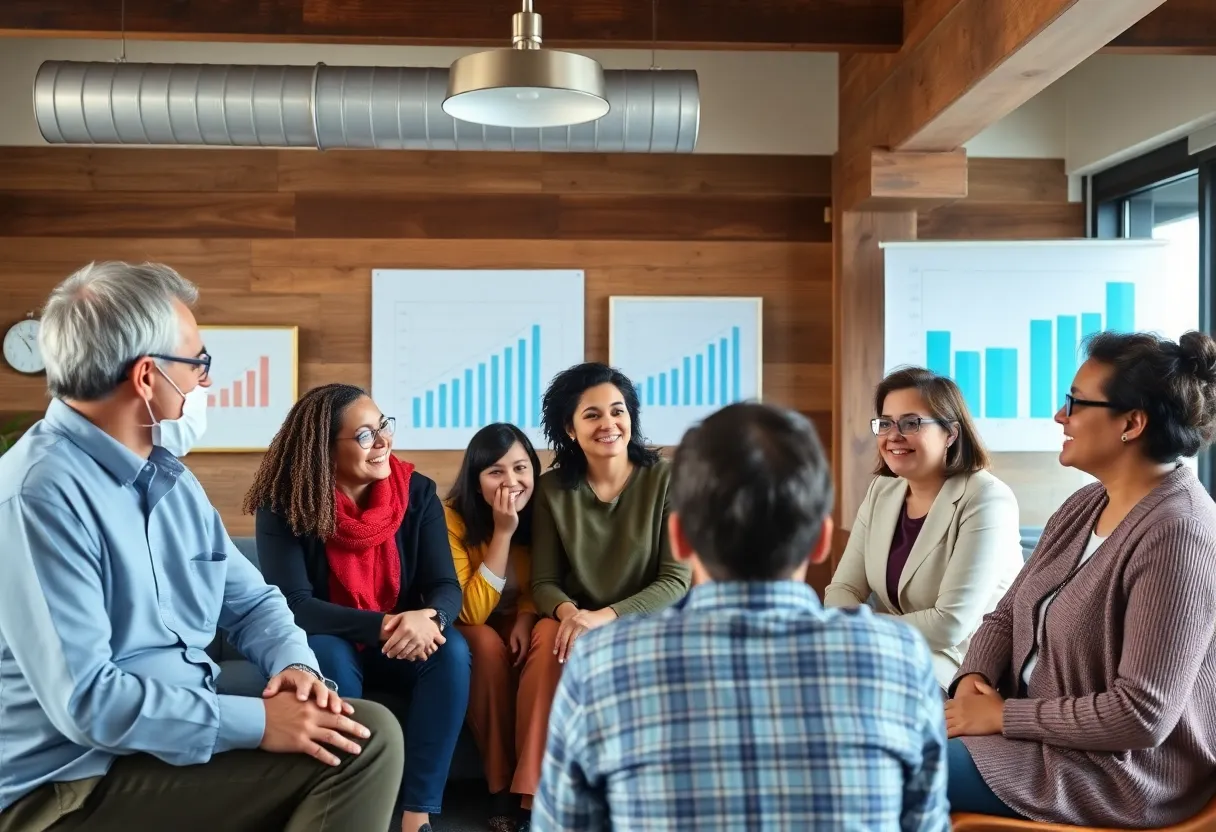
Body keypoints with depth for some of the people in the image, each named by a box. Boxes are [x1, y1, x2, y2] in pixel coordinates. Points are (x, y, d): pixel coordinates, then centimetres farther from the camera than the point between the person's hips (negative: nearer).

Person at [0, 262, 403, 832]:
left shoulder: (170, 476, 9)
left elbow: (249, 601, 13)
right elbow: (85, 701, -27)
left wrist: (294, 663, -9)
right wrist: (258, 723, -25)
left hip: (185, 734, 8)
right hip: (72, 782, -8)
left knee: (371, 735, -4)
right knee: (345, 748, -17)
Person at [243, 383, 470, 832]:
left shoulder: (417, 492, -9)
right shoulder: (284, 505, -16)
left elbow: (446, 586, -13)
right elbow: (294, 605, -24)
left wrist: (429, 617, -39)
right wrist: (383, 626, -38)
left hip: (400, 646, 2)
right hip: (328, 648, -2)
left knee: (451, 650, -28)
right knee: (329, 653, -35)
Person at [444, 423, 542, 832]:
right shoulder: (452, 517, -24)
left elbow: (538, 583, 1)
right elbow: (472, 612, -28)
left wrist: (526, 617, -22)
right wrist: (503, 532, -34)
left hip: (514, 618, 3)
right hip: (465, 627, -2)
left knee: (538, 648, -31)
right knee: (489, 645, -35)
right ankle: (501, 787, -24)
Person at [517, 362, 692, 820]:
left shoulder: (666, 479, -10)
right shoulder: (553, 489, -3)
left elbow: (676, 581, -13)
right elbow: (543, 581, 0)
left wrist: (605, 616, -26)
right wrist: (567, 611, -24)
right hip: (575, 620, 2)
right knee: (549, 645, -32)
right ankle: (535, 795, -19)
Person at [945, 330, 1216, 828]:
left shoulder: (1176, 535, -24)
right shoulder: (1085, 506, 6)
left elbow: (1140, 717, -26)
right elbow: (1008, 614, 10)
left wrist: (1003, 715, -19)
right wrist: (974, 680, -10)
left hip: (1118, 770, -8)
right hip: (1038, 725, 8)